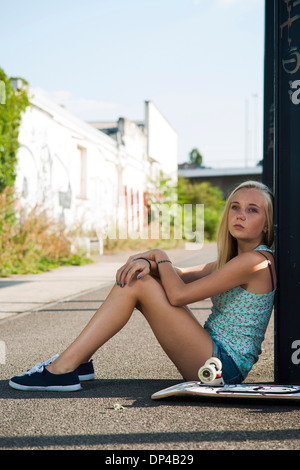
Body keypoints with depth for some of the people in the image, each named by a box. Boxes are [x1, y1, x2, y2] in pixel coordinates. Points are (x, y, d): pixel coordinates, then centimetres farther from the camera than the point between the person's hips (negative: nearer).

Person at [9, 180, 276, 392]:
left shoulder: (256, 260, -16)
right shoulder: (232, 260, 15)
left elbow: (177, 295, -19)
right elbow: (178, 275, 10)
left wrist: (160, 257, -2)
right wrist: (148, 262, -12)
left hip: (224, 365, -9)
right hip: (213, 360, 9)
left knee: (137, 285, -16)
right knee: (137, 275, 6)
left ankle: (63, 369, -12)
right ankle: (78, 361, 5)